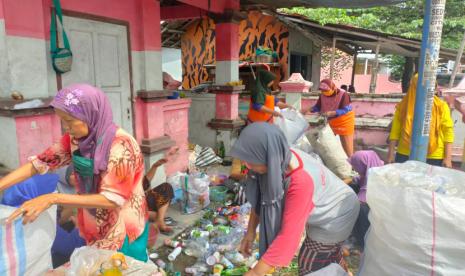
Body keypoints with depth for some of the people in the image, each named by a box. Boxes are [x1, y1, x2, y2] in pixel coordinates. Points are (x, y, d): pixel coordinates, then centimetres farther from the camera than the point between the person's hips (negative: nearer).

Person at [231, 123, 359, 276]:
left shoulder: (301, 182, -44)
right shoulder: (279, 161, -23)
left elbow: (288, 237, -40)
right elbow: (261, 195, -7)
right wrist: (250, 231, -7)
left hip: (336, 217, -6)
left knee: (308, 263, 13)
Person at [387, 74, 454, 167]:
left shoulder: (441, 106, 0)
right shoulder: (404, 105, 3)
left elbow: (448, 131, 0)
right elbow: (395, 131, 5)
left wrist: (448, 158, -5)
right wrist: (391, 154, 2)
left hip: (433, 157, -1)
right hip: (405, 155, 1)